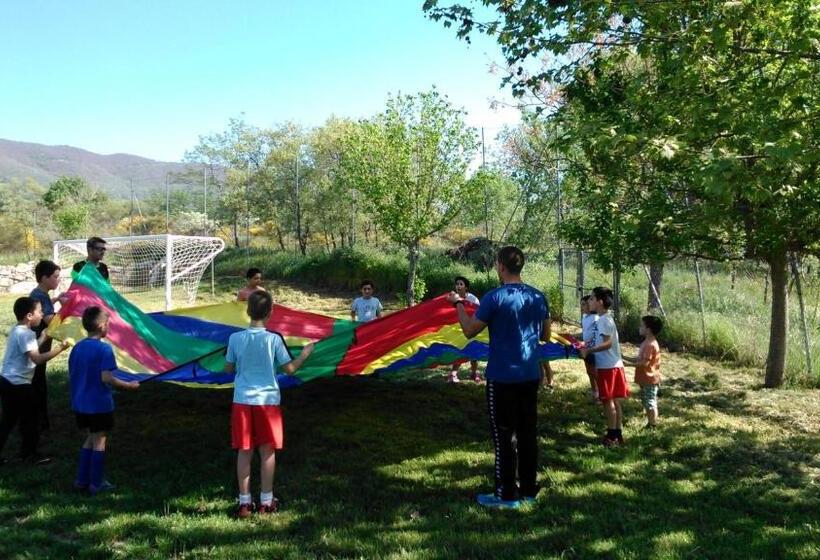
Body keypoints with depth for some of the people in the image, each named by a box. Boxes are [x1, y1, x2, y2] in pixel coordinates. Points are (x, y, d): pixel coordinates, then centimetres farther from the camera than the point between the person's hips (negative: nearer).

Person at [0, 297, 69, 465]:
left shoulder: (16, 330, 11)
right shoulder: (25, 334, -20)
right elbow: (37, 358, -29)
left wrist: (43, 337, 16)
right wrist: (60, 348, -28)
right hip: (19, 385, -10)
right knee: (30, 419, 5)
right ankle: (30, 453, 16)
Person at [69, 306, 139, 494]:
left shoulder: (77, 348, 5)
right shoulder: (104, 349, -17)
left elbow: (71, 376, 10)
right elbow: (106, 378, -22)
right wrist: (129, 385, -12)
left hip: (80, 404, 7)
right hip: (99, 404, -7)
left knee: (90, 439, 19)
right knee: (99, 441, 5)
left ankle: (82, 480, 23)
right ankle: (96, 484, 11)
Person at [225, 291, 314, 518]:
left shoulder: (235, 338, -5)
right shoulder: (274, 339, -10)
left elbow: (229, 368, 6)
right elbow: (289, 368, -4)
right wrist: (305, 353, 12)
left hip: (242, 400, 2)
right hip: (268, 400, -1)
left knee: (244, 451, 10)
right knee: (267, 451, 10)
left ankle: (244, 502, 16)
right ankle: (266, 501, 19)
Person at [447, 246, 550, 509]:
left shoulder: (495, 297, -15)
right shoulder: (538, 297, 4)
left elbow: (469, 330, -7)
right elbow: (545, 335, 15)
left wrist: (458, 304, 7)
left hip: (502, 377, -6)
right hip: (530, 376, 6)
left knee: (503, 436, 3)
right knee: (527, 433, 13)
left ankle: (506, 495, 9)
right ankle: (528, 490, 22)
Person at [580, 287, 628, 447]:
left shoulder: (604, 320, -17)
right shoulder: (603, 319, 14)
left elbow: (607, 343, -24)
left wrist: (588, 351, -23)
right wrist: (587, 346, 14)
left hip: (608, 366, -9)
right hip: (612, 365, 9)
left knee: (608, 400, -2)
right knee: (614, 401, 12)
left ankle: (612, 436, 5)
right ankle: (617, 434, 19)